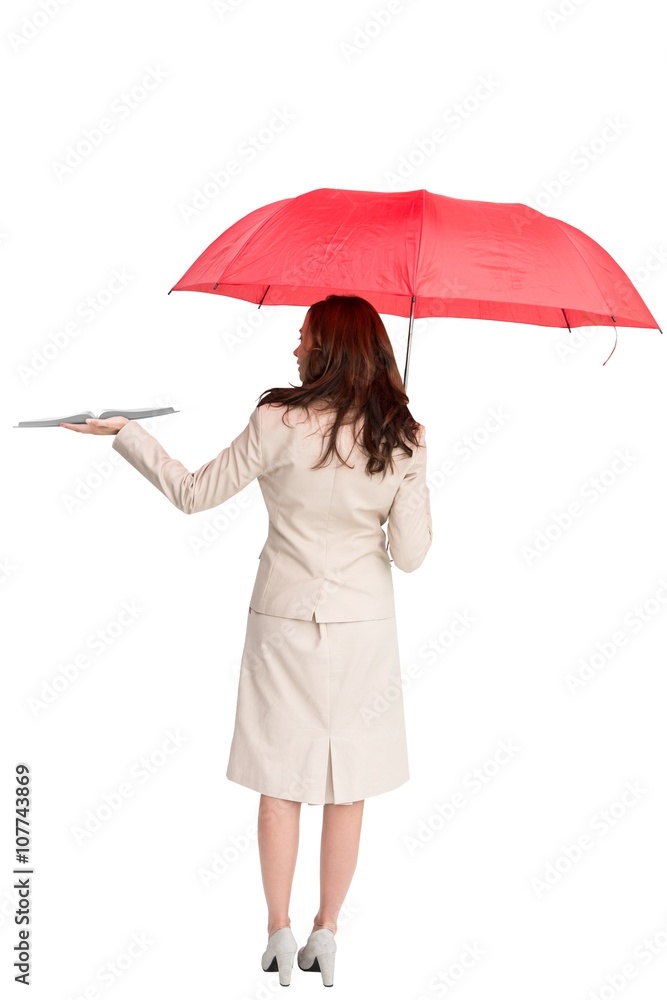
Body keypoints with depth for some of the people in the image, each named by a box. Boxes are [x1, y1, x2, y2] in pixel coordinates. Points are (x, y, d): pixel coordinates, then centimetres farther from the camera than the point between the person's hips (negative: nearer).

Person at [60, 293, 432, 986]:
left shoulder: (279, 423, -12)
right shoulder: (402, 441, -6)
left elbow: (193, 494, -4)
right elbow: (410, 554, -6)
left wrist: (125, 433, 6)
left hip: (284, 623, -1)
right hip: (363, 625, 2)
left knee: (280, 782, 11)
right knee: (348, 787, 12)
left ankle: (280, 934, 20)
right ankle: (326, 935, 21)